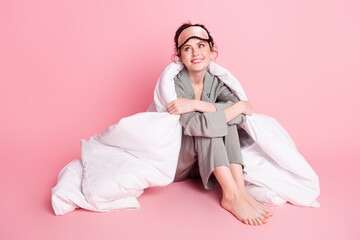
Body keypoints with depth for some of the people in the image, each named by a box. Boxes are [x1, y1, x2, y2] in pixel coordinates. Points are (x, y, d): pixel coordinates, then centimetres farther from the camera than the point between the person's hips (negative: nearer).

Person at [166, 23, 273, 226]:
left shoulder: (215, 83, 1)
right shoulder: (174, 84, -17)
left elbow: (235, 105, -21)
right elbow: (197, 125, -33)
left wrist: (196, 104, -30)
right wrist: (241, 106, -24)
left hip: (207, 161, 5)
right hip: (176, 162, -4)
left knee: (224, 117, -21)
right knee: (208, 123, -29)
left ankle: (240, 188, -28)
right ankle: (232, 194, -34)